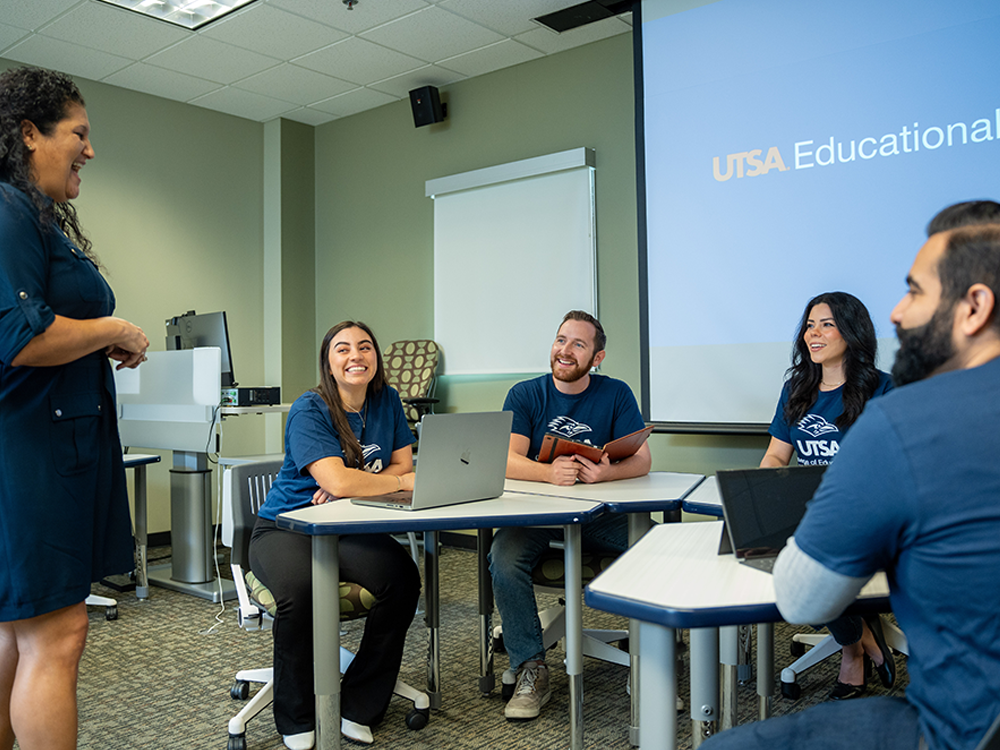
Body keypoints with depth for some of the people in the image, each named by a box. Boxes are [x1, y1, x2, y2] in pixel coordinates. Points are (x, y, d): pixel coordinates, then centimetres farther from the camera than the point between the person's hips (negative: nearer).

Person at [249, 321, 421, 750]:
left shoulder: (386, 400, 4)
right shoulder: (309, 411, -15)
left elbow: (402, 465, 1)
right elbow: (336, 480, -28)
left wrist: (354, 487, -16)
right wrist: (401, 482, -18)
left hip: (349, 529, 5)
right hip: (286, 528, -4)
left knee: (402, 578, -25)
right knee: (301, 591, -36)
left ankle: (358, 707, -6)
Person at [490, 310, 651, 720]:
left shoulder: (616, 394, 4)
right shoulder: (525, 395, 2)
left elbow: (641, 460, -6)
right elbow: (508, 461, -11)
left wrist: (605, 472, -29)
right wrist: (550, 472, -33)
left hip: (600, 512, 1)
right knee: (504, 560, -29)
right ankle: (531, 671, -13)